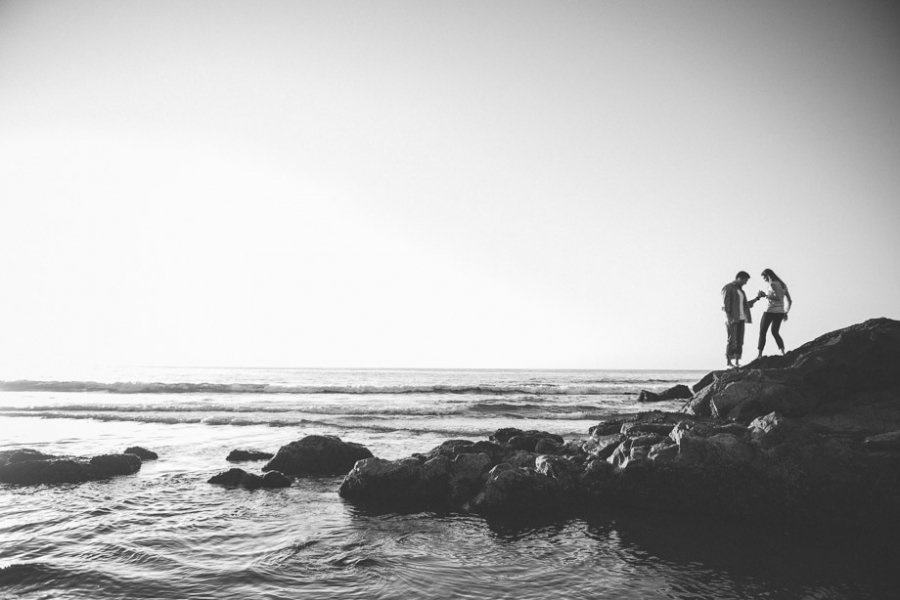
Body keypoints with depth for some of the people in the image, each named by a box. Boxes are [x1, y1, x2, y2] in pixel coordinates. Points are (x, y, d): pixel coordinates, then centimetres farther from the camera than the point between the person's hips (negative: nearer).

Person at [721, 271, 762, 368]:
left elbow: (745, 305, 22)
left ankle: (737, 362, 3)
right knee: (732, 340, -9)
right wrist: (729, 318, -22)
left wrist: (756, 299, 14)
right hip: (731, 319, -8)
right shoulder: (728, 288, -7)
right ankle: (729, 362, -5)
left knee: (740, 341, 2)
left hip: (740, 318, 8)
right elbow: (725, 304, -14)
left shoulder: (740, 290, 19)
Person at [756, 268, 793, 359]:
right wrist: (786, 312, 19)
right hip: (780, 312, 7)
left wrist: (765, 295, -17)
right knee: (775, 332, 20)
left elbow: (778, 298, -25)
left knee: (762, 332, 3)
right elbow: (790, 301, 14)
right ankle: (783, 352, 5)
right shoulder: (783, 284, 13)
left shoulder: (773, 284, -12)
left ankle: (760, 354, -2)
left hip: (770, 311, -7)